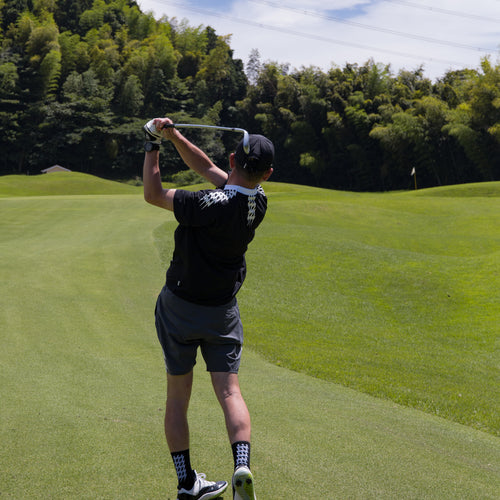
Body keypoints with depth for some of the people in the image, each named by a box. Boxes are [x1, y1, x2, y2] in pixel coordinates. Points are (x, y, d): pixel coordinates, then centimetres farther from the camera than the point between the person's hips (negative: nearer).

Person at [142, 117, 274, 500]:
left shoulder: (212, 205, -27)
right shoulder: (258, 203, -8)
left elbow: (153, 194, -13)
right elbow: (207, 167, 4)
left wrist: (153, 145, -5)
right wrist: (174, 136, -3)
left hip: (179, 307, -3)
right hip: (222, 312, 4)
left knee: (178, 397, 9)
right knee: (230, 391, 2)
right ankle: (242, 466, -20)